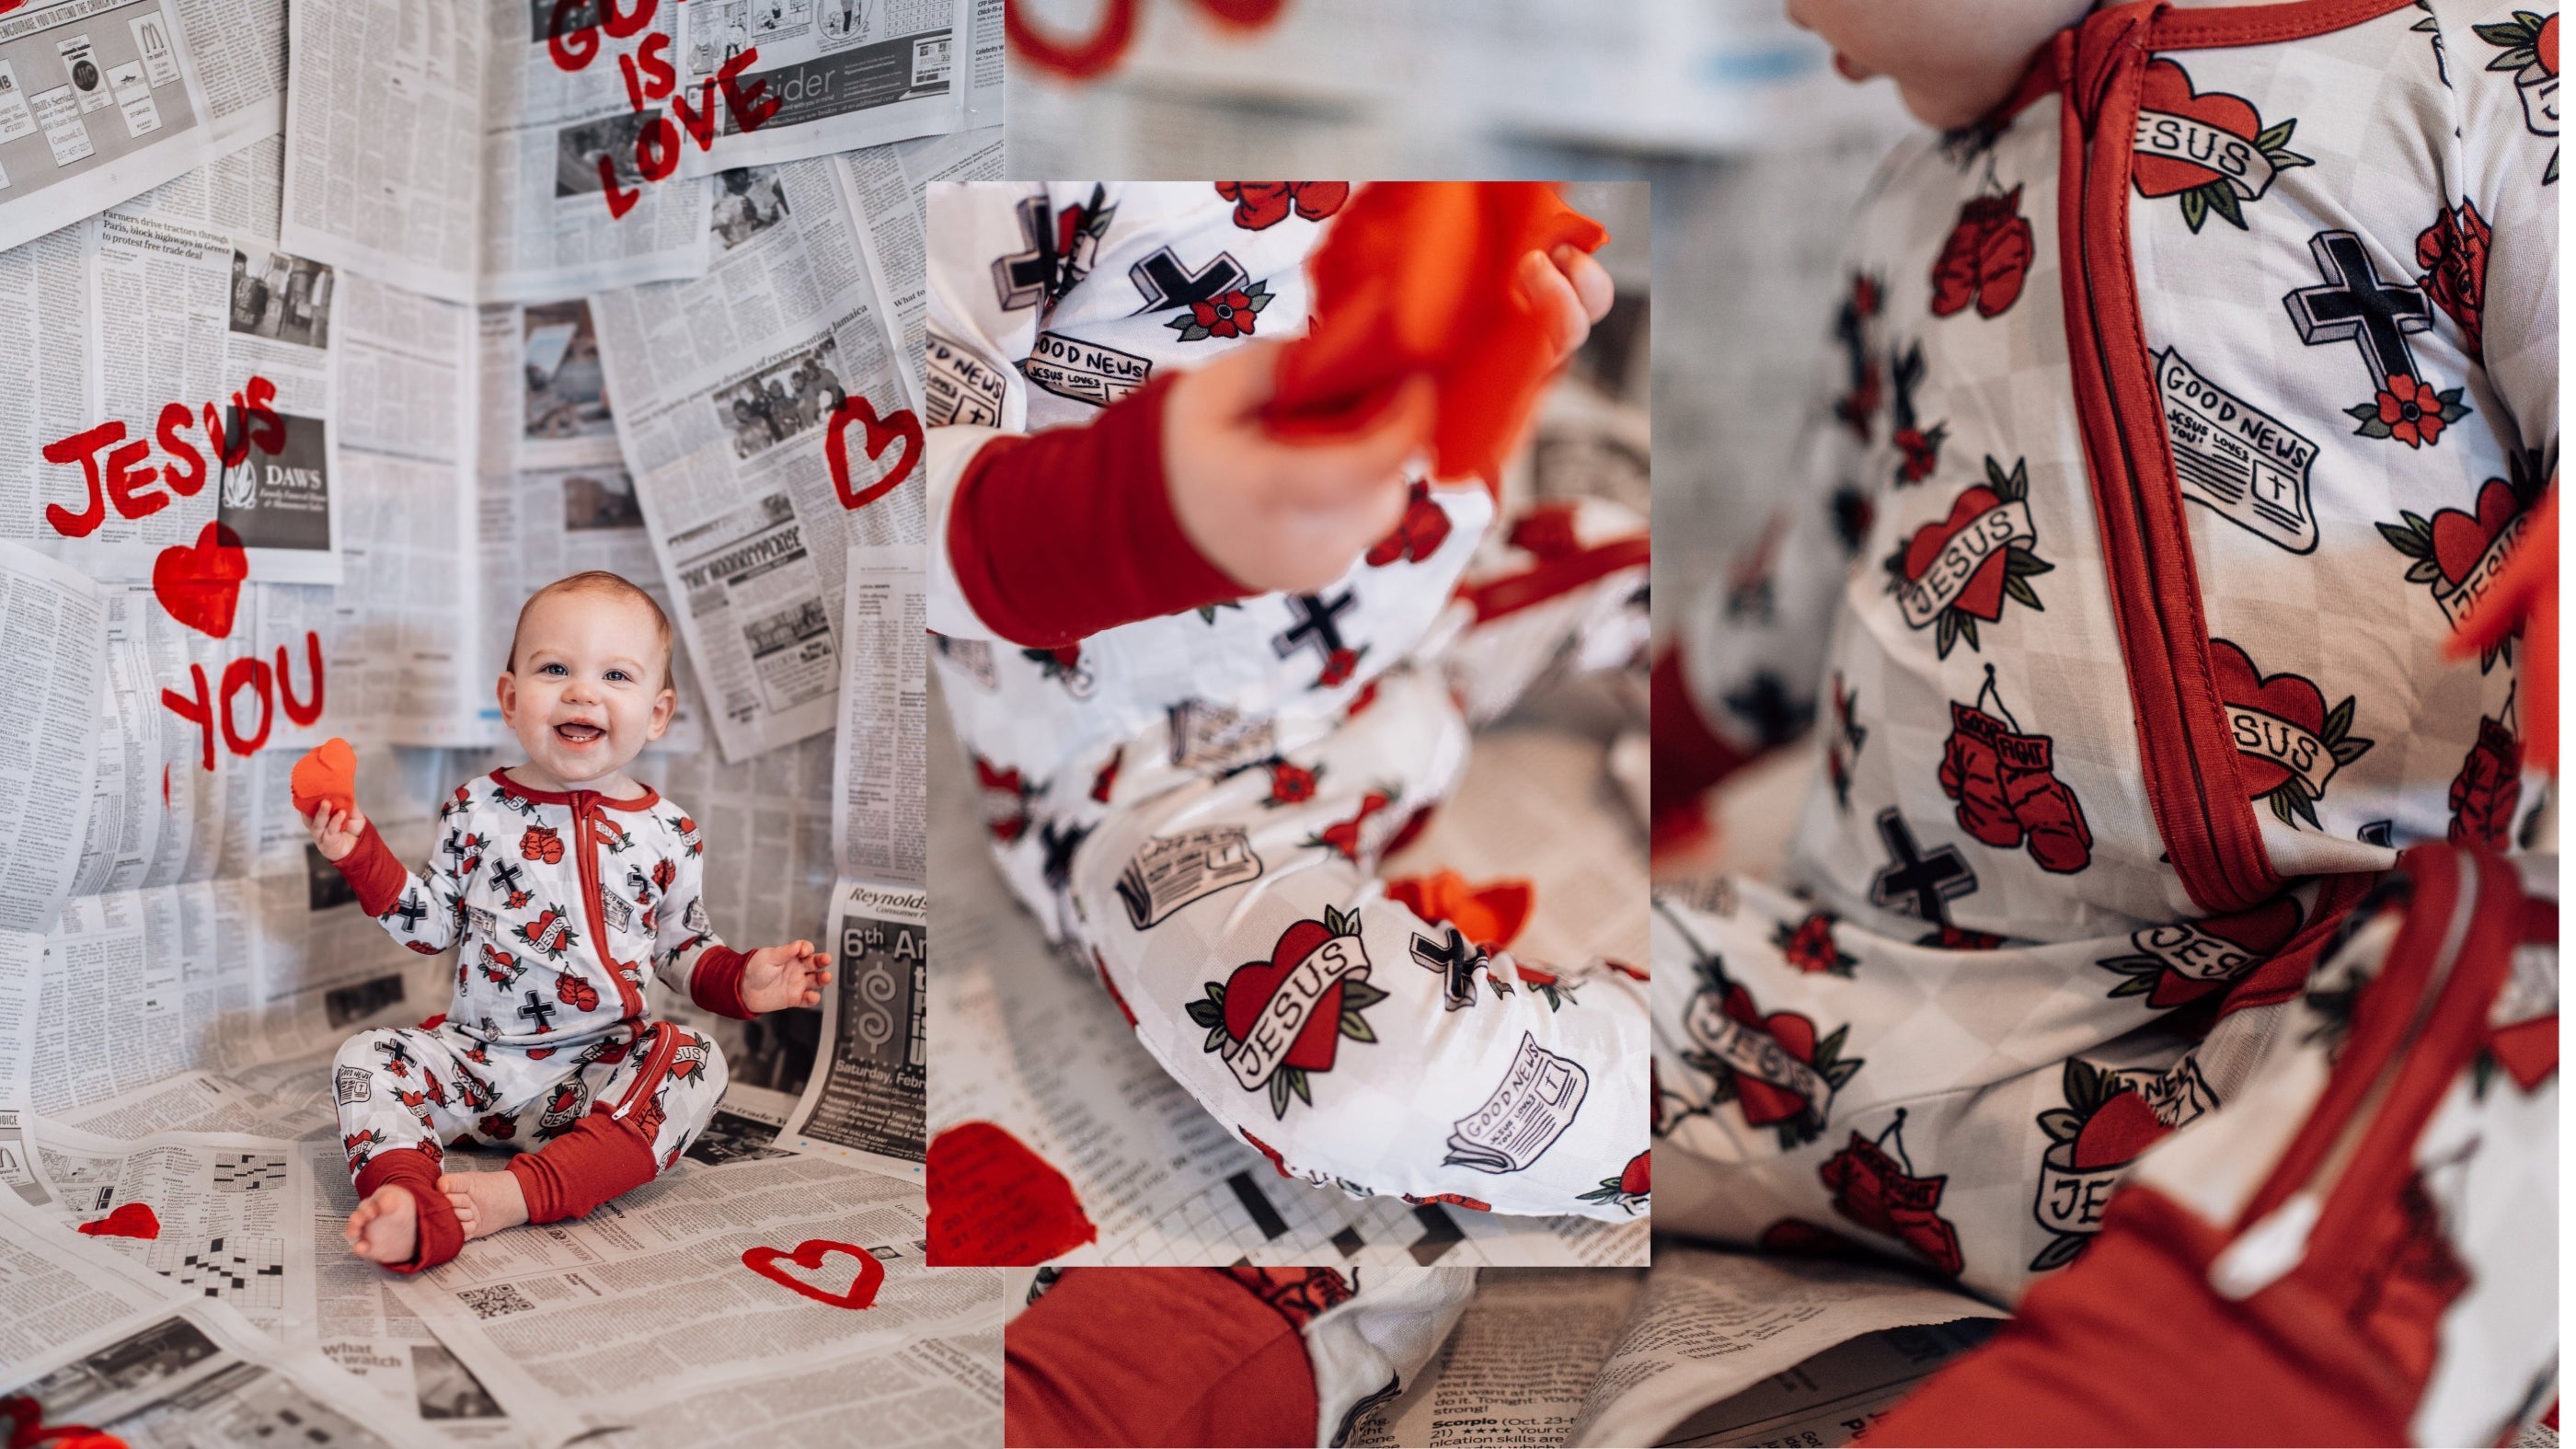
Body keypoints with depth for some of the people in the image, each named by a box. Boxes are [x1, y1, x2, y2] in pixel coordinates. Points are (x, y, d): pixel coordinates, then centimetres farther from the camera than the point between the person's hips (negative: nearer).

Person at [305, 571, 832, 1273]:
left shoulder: (668, 834, 1)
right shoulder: (477, 811, 2)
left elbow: (683, 947, 9)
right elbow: (432, 925, 8)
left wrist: (741, 979, -10)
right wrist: (361, 853, -1)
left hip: (604, 1071, -1)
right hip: (474, 1057, 1)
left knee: (694, 1065, -27)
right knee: (367, 1058, -18)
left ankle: (521, 1192, -38)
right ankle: (406, 1201, -44)